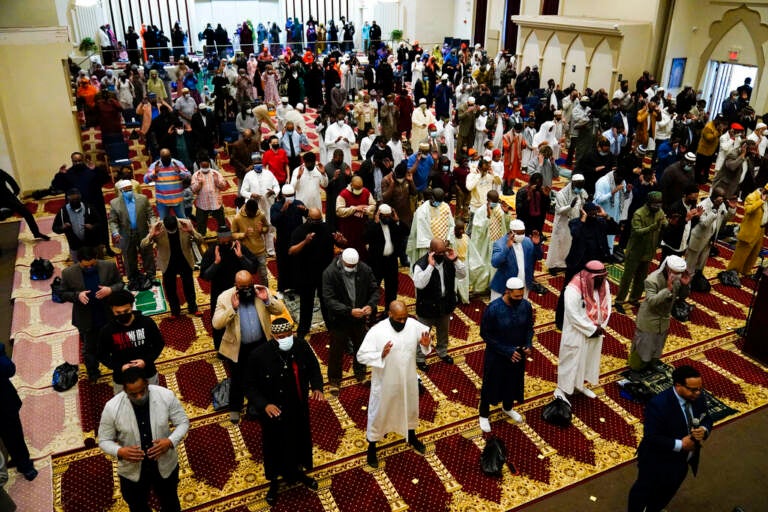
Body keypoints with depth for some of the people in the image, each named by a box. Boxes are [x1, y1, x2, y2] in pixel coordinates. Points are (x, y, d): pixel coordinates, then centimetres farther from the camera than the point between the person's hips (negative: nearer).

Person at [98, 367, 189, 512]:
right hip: (132, 472, 0)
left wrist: (170, 442, -28)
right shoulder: (111, 408, -24)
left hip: (165, 466, 1)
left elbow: (183, 422, -10)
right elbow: (104, 441, -10)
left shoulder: (166, 396, -23)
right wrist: (120, 452, -30)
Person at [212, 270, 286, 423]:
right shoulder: (225, 297, -16)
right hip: (238, 348, -2)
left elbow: (280, 310, -7)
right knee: (238, 379, 15)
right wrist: (232, 308, -34)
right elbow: (216, 323, -22)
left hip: (261, 344, 2)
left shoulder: (262, 291, -9)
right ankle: (235, 408, 38)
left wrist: (267, 300, -25)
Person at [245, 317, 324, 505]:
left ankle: (298, 472, 56)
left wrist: (317, 387, -16)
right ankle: (274, 481, 48)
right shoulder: (259, 355, -25)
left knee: (300, 441, 25)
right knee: (274, 447, 19)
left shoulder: (301, 346, -17)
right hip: (274, 411, -3)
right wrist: (264, 405, -28)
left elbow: (314, 367, 1)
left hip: (299, 408, 3)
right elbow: (250, 386, -14)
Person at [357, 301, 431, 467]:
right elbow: (361, 356, -22)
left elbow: (425, 334, 5)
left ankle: (411, 437, 55)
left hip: (408, 379, 4)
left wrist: (426, 345, -18)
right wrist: (381, 355, -38)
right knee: (378, 414, 14)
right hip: (385, 382, -4)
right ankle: (371, 447, 37)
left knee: (411, 408, 26)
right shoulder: (376, 331, -25)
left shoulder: (413, 325, -13)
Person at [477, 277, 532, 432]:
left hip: (518, 354, 4)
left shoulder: (526, 305, -13)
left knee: (513, 382, 25)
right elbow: (485, 335, -19)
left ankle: (507, 408, 54)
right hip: (496, 355, -4)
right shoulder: (493, 309, -27)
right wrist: (507, 351, -22)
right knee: (491, 384, 15)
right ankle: (484, 415, 39)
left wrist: (529, 344, -14)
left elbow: (529, 327, 3)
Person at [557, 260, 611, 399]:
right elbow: (574, 316, -26)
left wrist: (601, 327, -9)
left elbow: (607, 306, 2)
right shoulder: (574, 289, -29)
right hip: (576, 334, -7)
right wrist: (593, 329, -20)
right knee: (571, 361, 7)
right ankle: (562, 389, 24)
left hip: (595, 333, 7)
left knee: (589, 359, 22)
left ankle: (580, 384, 44)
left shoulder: (604, 285, -7)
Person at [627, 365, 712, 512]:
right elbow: (651, 437, -32)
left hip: (682, 461, 7)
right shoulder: (658, 404, -35)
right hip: (657, 462, -7)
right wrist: (679, 444, -32)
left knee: (667, 492, 32)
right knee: (644, 491, 21)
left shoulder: (698, 398, -13)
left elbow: (707, 419, 2)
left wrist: (704, 430, -20)